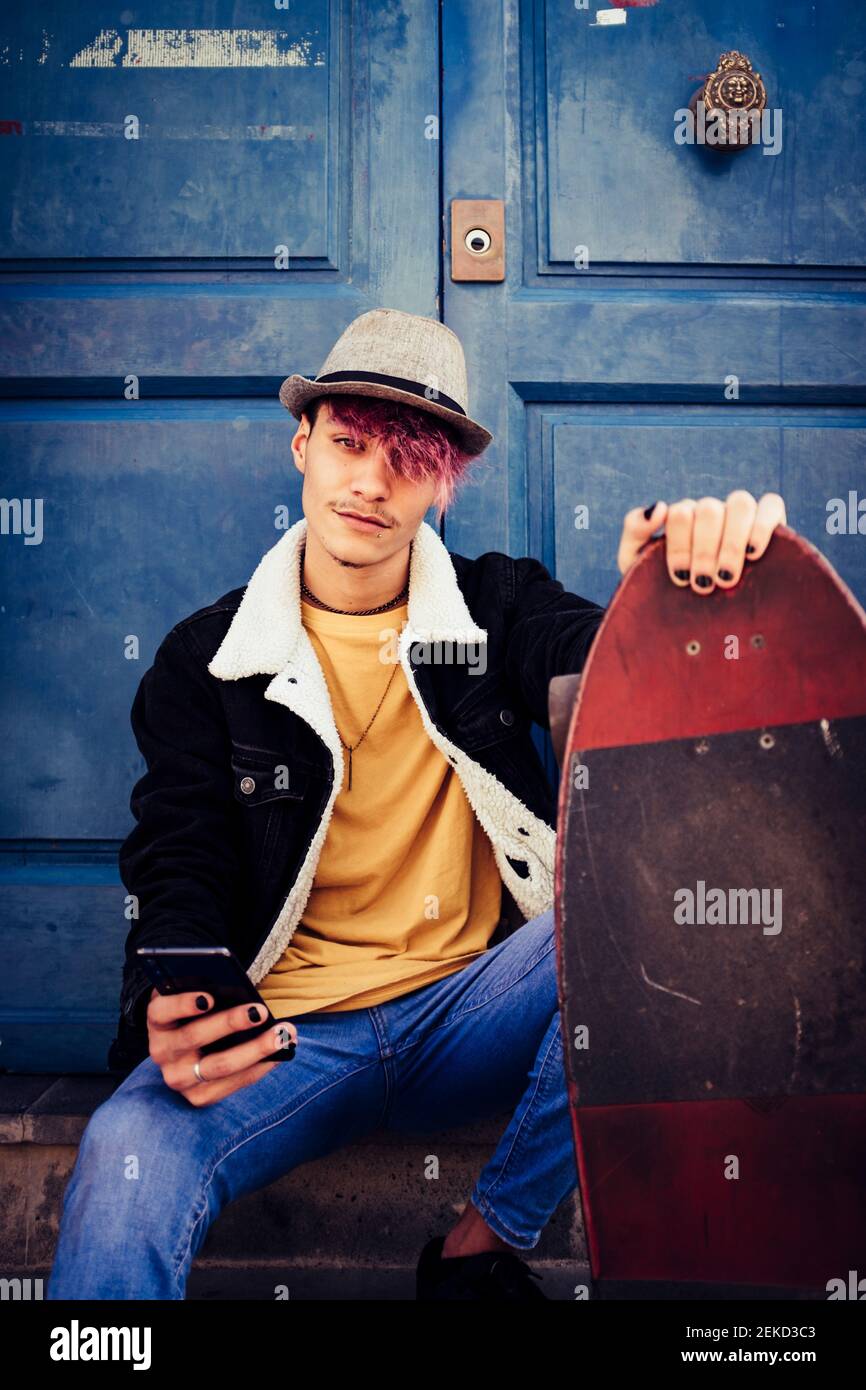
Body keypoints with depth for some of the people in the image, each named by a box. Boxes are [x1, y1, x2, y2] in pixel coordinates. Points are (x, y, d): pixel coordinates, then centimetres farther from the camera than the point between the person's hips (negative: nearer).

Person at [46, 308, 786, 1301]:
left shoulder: (497, 609, 6)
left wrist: (672, 589, -37)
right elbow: (178, 873, -2)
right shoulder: (205, 658, 3)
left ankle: (483, 1242, -9)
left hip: (467, 1013, 3)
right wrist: (171, 1015, -24)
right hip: (282, 1033, -2)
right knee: (128, 1160, -33)